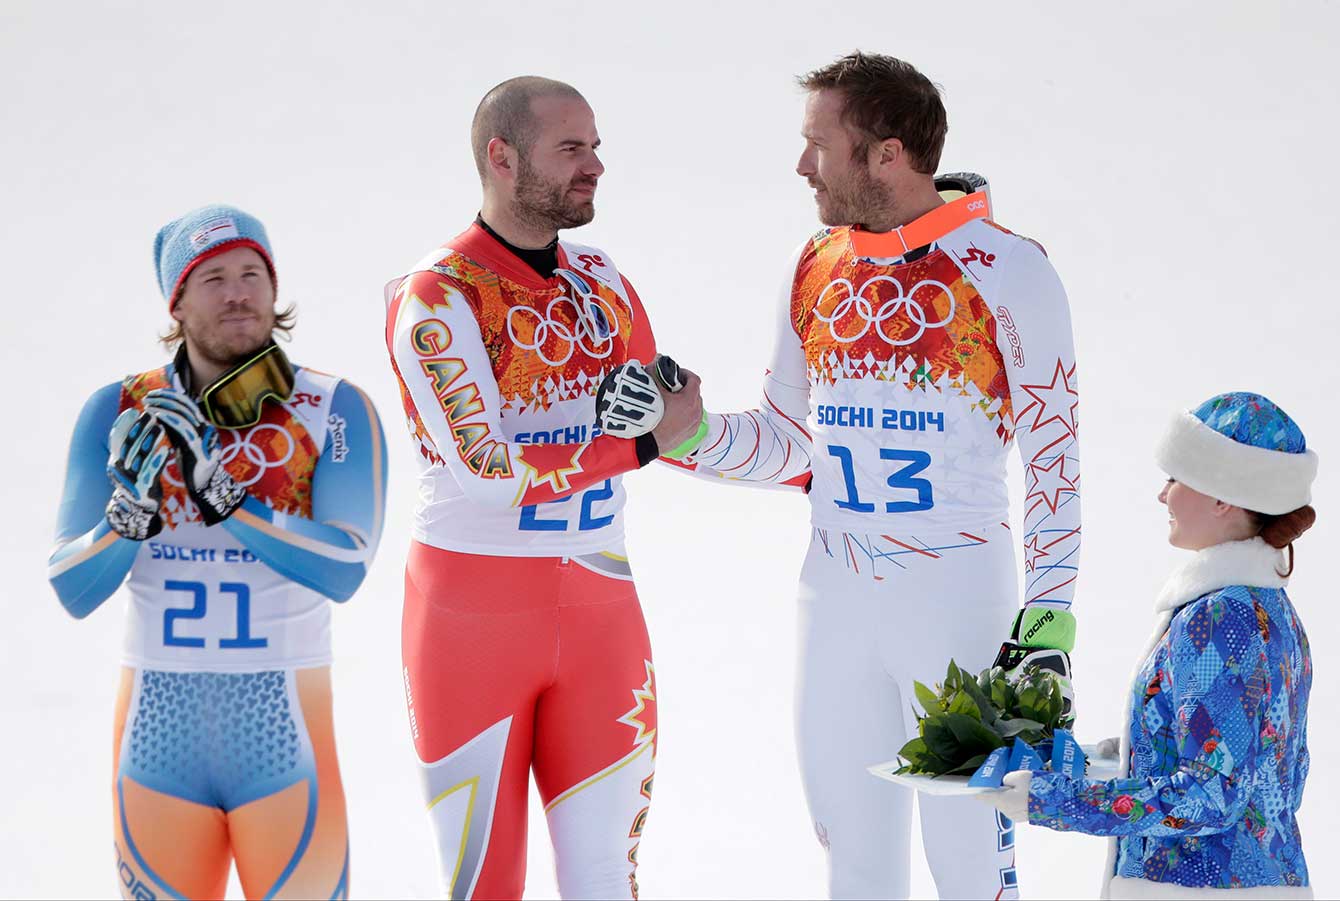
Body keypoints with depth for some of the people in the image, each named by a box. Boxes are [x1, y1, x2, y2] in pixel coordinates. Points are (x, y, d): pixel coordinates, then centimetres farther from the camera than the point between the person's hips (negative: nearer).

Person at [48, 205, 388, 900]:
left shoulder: (337, 412, -4)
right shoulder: (119, 413, 2)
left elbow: (343, 571, -17)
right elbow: (73, 592, -2)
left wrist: (221, 493, -24)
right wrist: (130, 510, -20)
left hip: (286, 737, -2)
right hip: (159, 736, 2)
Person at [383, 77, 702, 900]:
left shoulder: (598, 276, 9)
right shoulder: (438, 298, -12)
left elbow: (669, 412, 20)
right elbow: (488, 473, -19)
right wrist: (645, 442, -15)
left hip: (598, 612, 5)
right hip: (473, 610, -5)